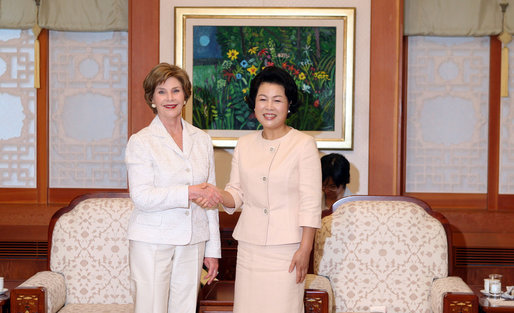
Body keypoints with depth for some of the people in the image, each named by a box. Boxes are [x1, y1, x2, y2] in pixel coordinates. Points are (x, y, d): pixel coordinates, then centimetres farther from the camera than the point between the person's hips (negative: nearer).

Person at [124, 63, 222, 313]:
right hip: (152, 243, -4)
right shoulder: (141, 142, -3)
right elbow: (141, 197, -14)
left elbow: (209, 198, 13)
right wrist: (189, 193, -20)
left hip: (192, 243, 4)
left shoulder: (202, 140, 10)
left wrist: (213, 250, 12)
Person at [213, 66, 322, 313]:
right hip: (249, 244, 4)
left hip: (287, 245, -4)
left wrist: (305, 249, -11)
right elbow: (237, 193, 13)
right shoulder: (244, 145, 11)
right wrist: (219, 196, -9)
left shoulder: (303, 144, -4)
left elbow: (310, 202, -6)